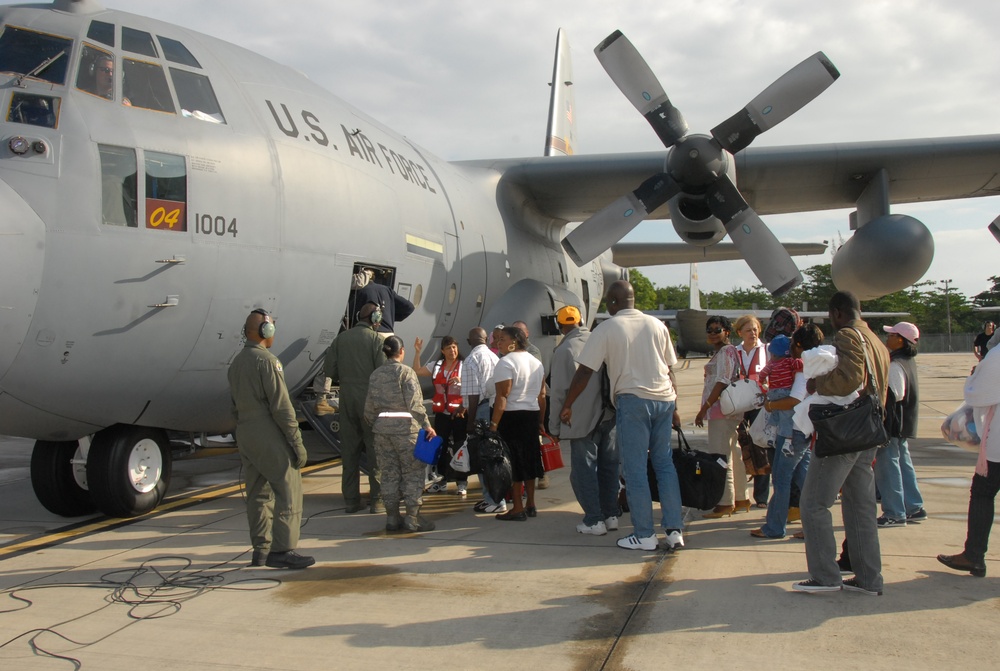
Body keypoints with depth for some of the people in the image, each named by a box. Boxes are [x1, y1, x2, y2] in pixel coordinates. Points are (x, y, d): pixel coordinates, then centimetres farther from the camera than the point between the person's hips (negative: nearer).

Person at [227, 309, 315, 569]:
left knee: (258, 494, 12)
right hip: (269, 438, -9)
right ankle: (282, 550, -7)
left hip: (245, 437, 9)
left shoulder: (235, 363, 14)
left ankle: (261, 550, 16)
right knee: (288, 492, -5)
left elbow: (236, 406, 18)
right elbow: (281, 406, -17)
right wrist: (297, 442, -14)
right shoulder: (267, 360, -13)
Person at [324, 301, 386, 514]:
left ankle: (351, 500, 14)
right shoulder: (376, 339, -7)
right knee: (375, 448, 3)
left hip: (347, 398, 4)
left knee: (349, 449, 10)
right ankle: (376, 499, 3)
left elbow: (329, 370, 3)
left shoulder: (340, 339, 6)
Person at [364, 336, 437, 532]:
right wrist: (427, 425, -11)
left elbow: (369, 407, 11)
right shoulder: (406, 372, -7)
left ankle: (392, 518, 15)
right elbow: (414, 403, -14)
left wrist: (373, 425, 24)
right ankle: (413, 517, 2)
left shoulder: (375, 375, 9)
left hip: (381, 428, 5)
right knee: (413, 472, 3)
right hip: (405, 427, -5)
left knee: (389, 473, 11)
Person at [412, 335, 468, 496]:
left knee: (460, 447, 1)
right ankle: (443, 479, 21)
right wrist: (417, 352, -3)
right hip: (441, 412, 4)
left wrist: (460, 380, -25)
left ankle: (462, 482, 8)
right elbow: (417, 371, 4)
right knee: (441, 446, 9)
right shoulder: (437, 366, 9)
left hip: (459, 412, -4)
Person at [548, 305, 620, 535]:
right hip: (609, 415, 5)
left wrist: (555, 426, 0)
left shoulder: (564, 350, -11)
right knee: (609, 466, 14)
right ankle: (611, 515, 20)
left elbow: (559, 392, -9)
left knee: (584, 469, 2)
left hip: (583, 419, -5)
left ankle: (594, 520, 2)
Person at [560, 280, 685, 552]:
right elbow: (669, 370, 15)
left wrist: (566, 406, 7)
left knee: (635, 469, 2)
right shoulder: (657, 325, 12)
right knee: (665, 464, 12)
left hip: (633, 400, -5)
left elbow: (584, 372, -2)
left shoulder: (606, 329, 0)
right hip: (664, 399, 5)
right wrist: (674, 408, 22)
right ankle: (674, 531, 9)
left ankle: (644, 535, 6)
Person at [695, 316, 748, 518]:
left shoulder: (726, 351, -10)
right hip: (726, 411, 11)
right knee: (733, 455, 14)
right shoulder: (722, 352, 20)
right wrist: (705, 409, 18)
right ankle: (741, 498, 20)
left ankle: (725, 503, -5)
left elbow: (722, 382, -18)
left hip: (722, 411, -11)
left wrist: (704, 408, -20)